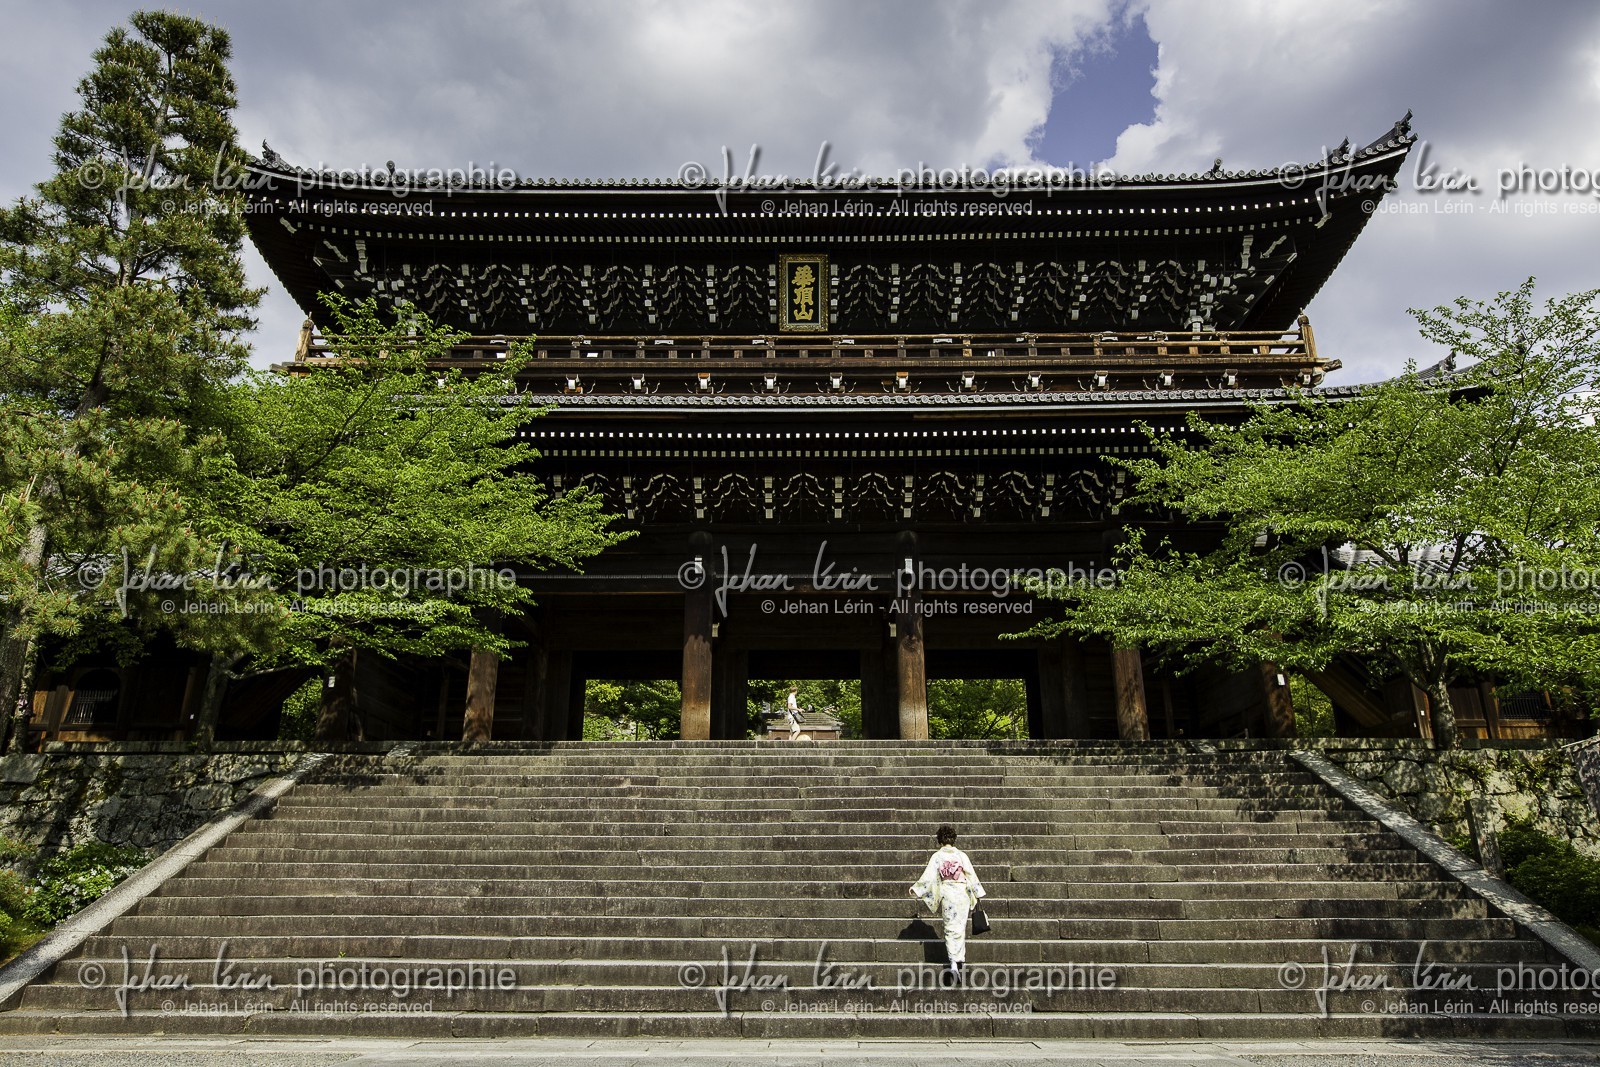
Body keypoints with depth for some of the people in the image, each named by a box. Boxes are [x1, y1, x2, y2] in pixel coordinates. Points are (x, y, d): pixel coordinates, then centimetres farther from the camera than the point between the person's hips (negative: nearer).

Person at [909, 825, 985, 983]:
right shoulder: (961, 855, -2)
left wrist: (916, 890, 6)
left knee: (950, 929, 6)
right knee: (960, 927, 14)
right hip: (963, 894, 1)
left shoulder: (936, 856, -4)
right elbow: (971, 875, 0)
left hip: (947, 896, -1)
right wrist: (979, 894, 9)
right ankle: (960, 959, 18)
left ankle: (954, 963, -5)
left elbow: (928, 877, -6)